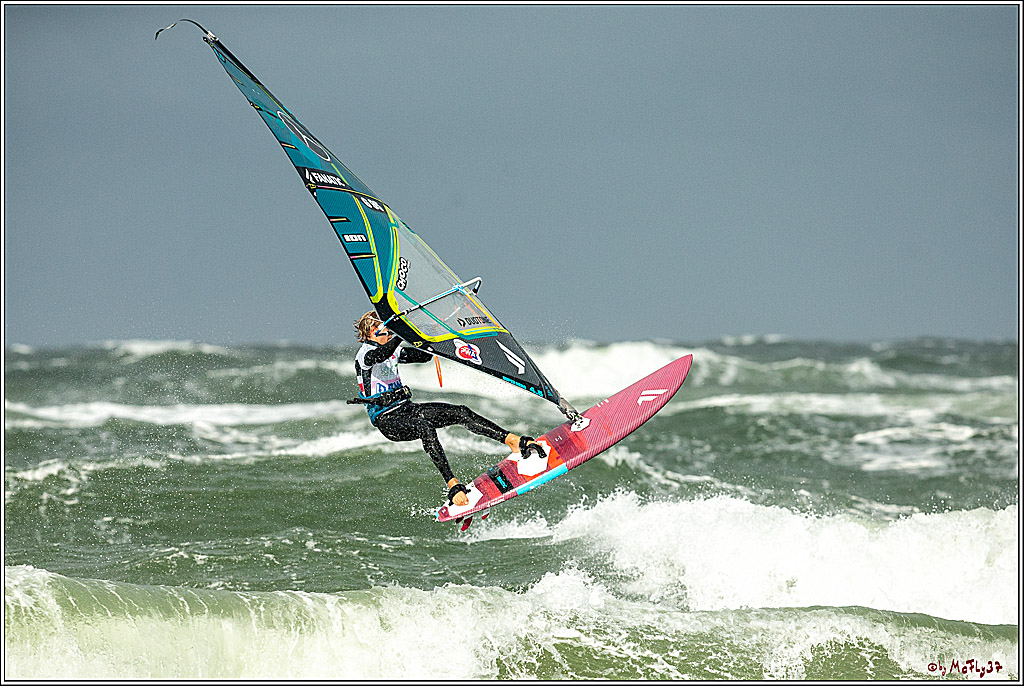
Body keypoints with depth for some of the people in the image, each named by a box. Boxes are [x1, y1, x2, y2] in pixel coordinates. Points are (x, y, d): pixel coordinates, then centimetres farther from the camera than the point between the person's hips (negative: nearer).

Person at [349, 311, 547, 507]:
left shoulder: (393, 351, 14)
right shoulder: (365, 354, -12)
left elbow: (425, 355, 18)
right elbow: (381, 355, -36)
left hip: (407, 409, 8)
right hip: (386, 419, -8)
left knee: (461, 413, -10)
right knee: (424, 427, -38)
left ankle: (515, 441, -18)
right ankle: (453, 487, -44)